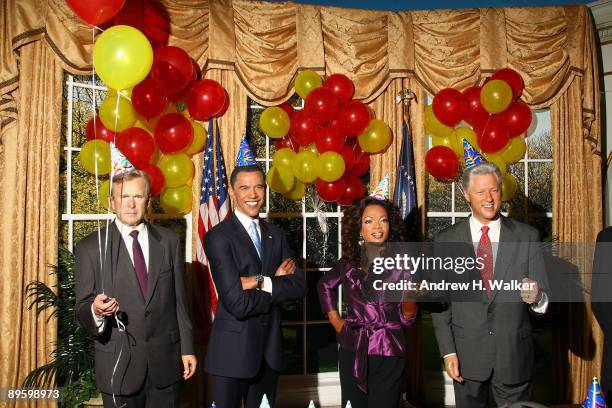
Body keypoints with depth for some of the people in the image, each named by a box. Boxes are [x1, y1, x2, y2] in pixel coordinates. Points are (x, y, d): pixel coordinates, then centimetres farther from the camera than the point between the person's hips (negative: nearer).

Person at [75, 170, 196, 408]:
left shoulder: (169, 241, 3)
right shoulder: (91, 247, -4)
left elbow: (179, 299, 6)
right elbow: (82, 309, -4)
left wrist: (187, 348, 6)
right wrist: (95, 311, -27)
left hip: (165, 360, 2)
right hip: (118, 364, -2)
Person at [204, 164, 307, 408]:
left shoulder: (276, 235, 7)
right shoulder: (218, 237, -13)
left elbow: (299, 287, -3)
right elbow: (238, 303, -21)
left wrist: (261, 282, -18)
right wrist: (277, 284, -8)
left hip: (270, 349, 6)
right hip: (233, 350, -5)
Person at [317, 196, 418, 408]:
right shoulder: (349, 261, 0)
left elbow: (406, 318, -3)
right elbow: (325, 285, 21)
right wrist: (335, 320, 12)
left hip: (388, 354, -2)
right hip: (352, 352, 2)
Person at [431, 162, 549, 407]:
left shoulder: (527, 236, -2)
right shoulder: (446, 240, -1)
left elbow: (543, 300, -1)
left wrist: (536, 297, -24)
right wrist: (448, 351, -4)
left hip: (515, 354, 0)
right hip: (467, 354, 1)